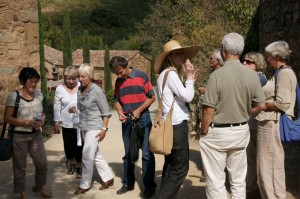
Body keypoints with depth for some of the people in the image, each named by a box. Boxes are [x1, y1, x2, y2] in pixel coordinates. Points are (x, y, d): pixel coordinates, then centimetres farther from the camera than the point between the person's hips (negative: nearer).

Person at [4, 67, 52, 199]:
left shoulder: (38, 94, 1)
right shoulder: (14, 96, -15)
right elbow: (7, 118, -14)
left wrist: (42, 119, -8)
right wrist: (27, 123, -22)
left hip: (36, 135, 5)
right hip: (19, 137, -5)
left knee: (42, 163, 10)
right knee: (20, 166, 8)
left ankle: (39, 186, 36)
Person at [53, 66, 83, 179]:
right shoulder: (60, 89, -1)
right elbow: (57, 107, 4)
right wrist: (56, 123, 4)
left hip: (80, 123, -2)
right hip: (66, 123, 2)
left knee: (79, 146, 1)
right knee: (68, 146, 10)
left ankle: (79, 167, 22)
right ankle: (72, 164, 36)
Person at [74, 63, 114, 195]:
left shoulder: (97, 91, -16)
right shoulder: (80, 89, 3)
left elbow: (106, 112, -12)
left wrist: (104, 129, -15)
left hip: (94, 128, -7)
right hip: (83, 127, 7)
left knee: (87, 156, -4)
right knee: (96, 155, 14)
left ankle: (84, 185, 10)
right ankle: (108, 178, 27)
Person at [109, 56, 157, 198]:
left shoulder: (141, 76, -6)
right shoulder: (118, 82, 8)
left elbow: (152, 97, -5)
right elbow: (117, 100, 15)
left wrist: (139, 110, -14)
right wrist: (120, 112, -5)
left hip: (142, 119, -5)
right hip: (127, 121, 5)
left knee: (147, 153, -2)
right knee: (128, 154, 13)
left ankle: (149, 186, 7)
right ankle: (128, 183, 25)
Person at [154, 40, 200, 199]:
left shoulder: (165, 74, 16)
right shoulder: (170, 73, -13)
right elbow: (187, 97, -19)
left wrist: (190, 80, 13)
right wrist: (189, 78, -6)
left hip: (170, 124, 10)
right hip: (177, 125, -10)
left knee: (171, 166, 15)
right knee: (180, 168, -4)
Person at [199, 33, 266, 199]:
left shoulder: (217, 75, -18)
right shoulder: (251, 74, -4)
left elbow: (209, 111, -17)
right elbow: (261, 106, 2)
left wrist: (203, 133, -3)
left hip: (217, 133, -5)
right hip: (241, 132, 5)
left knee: (215, 181, 6)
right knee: (238, 180, 17)